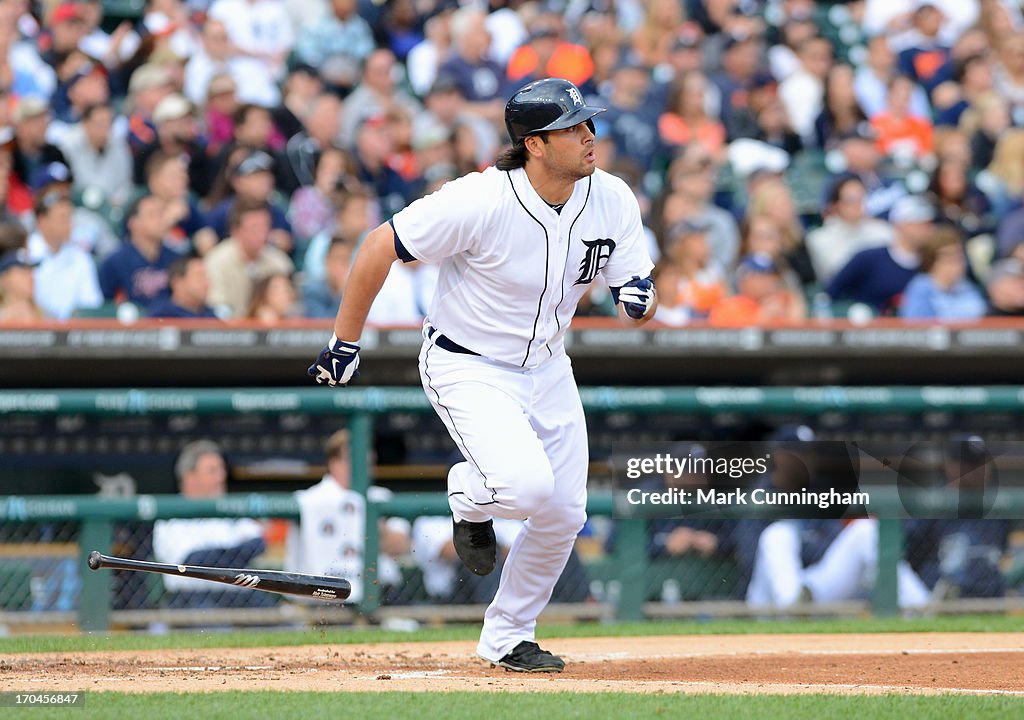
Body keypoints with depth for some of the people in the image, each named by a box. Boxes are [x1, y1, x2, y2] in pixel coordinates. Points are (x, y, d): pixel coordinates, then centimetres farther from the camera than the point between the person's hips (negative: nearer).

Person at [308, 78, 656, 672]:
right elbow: (381, 247, -18)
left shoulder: (613, 200, -10)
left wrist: (640, 300, -29)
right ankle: (472, 494, 10)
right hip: (468, 369, -6)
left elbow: (637, 308, -3)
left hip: (546, 365, 6)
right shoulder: (480, 200, -27)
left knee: (565, 515, 6)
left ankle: (508, 639, 27)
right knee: (527, 485, -27)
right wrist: (344, 343, -11)